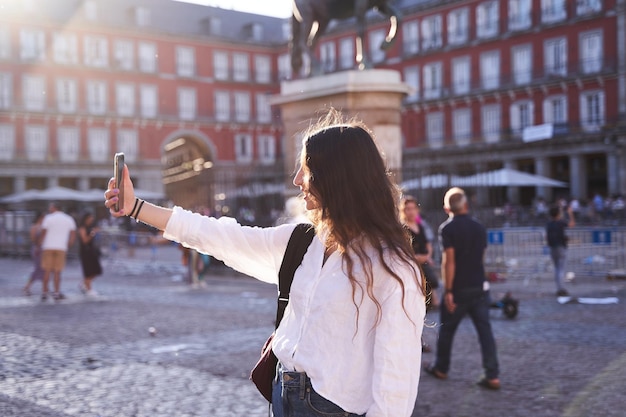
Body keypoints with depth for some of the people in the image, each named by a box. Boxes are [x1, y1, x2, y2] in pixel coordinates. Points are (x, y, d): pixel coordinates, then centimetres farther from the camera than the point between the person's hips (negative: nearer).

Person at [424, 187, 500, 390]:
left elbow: (449, 261, -17)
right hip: (480, 287, 4)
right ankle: (492, 376, -2)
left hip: (459, 289, -4)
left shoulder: (447, 228, -11)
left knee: (447, 329, 12)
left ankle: (441, 368, 27)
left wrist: (448, 291, -16)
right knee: (485, 330, 3)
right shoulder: (479, 228, 6)